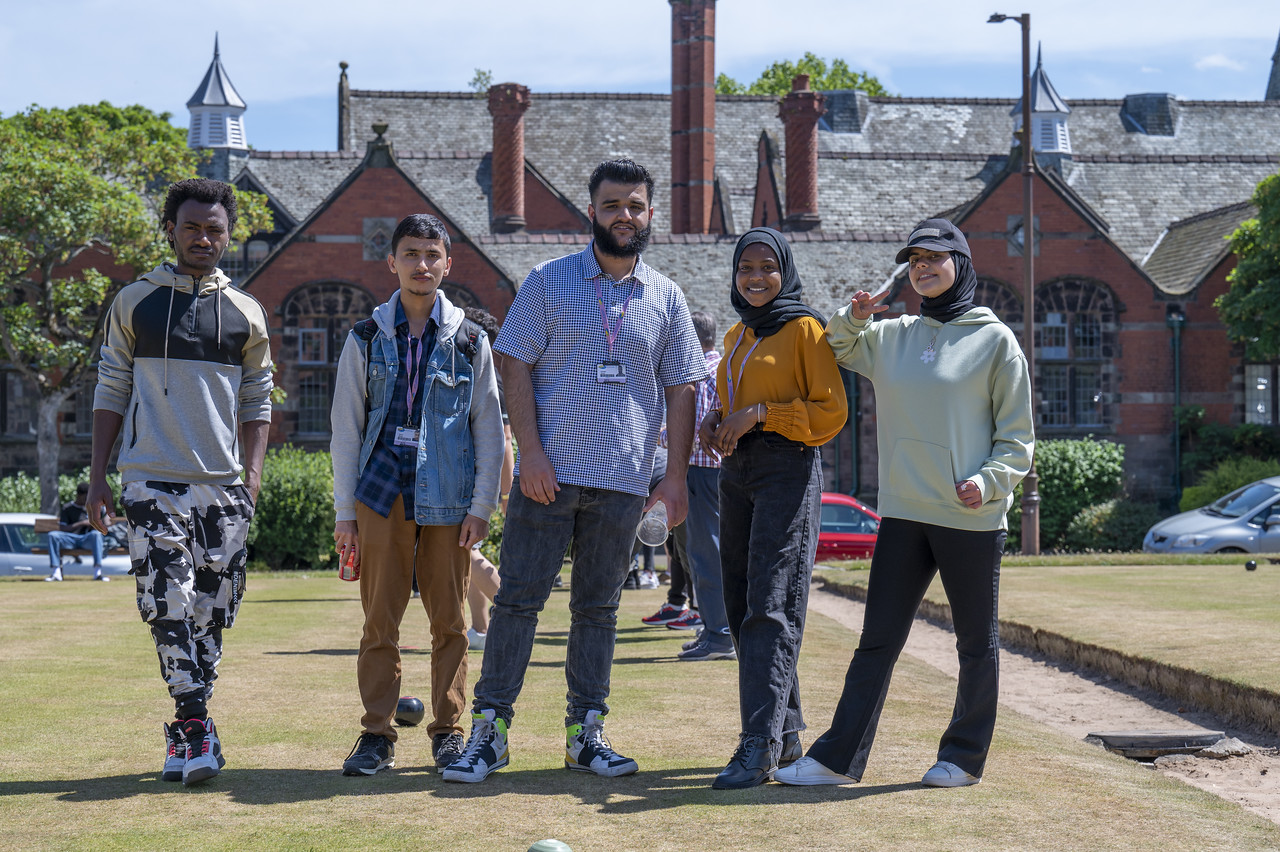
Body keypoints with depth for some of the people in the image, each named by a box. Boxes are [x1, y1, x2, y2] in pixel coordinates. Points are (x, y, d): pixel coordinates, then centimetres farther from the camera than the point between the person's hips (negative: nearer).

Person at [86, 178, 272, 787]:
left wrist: (253, 475, 2)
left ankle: (183, 734, 16)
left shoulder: (246, 314, 11)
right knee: (168, 608, -14)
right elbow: (111, 391, 8)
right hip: (152, 480, -2)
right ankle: (195, 727, -11)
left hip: (223, 486, 2)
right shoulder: (134, 302, 7)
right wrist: (97, 478, 3)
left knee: (211, 614, 4)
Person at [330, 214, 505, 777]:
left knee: (449, 621, 3)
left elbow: (489, 429, 8)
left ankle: (448, 731, 13)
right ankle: (377, 735, 6)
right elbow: (345, 429, 8)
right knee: (380, 621, -1)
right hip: (382, 496, 0)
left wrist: (481, 506, 0)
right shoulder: (367, 339, 7)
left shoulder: (470, 341, 7)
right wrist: (344, 514, 3)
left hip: (448, 500, 0)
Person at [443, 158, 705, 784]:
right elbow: (515, 367, -1)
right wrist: (531, 451, -11)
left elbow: (680, 391, 11)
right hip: (549, 473, -2)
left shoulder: (666, 298, 10)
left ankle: (585, 731, 16)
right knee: (519, 598, -3)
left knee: (598, 607, 9)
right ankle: (489, 729, 2)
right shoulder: (549, 282, 3)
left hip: (623, 481, 3)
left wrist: (676, 477, 3)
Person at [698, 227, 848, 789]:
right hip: (736, 470, 8)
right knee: (741, 608, 9)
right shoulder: (737, 335, 18)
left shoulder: (805, 328, -4)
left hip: (788, 469, -8)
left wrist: (760, 414, -18)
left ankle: (760, 746, -19)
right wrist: (715, 420, 6)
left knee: (771, 607, -14)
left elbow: (831, 411, -9)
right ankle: (786, 734, 19)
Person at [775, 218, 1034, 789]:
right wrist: (854, 316, 7)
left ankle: (964, 756, 18)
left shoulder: (994, 340, 0)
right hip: (903, 513, 4)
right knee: (878, 640, 3)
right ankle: (838, 758, 4)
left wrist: (989, 479, -16)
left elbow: (1018, 435, 1)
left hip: (972, 519, -4)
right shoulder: (890, 337, 11)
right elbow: (833, 347, 28)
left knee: (977, 642, 7)